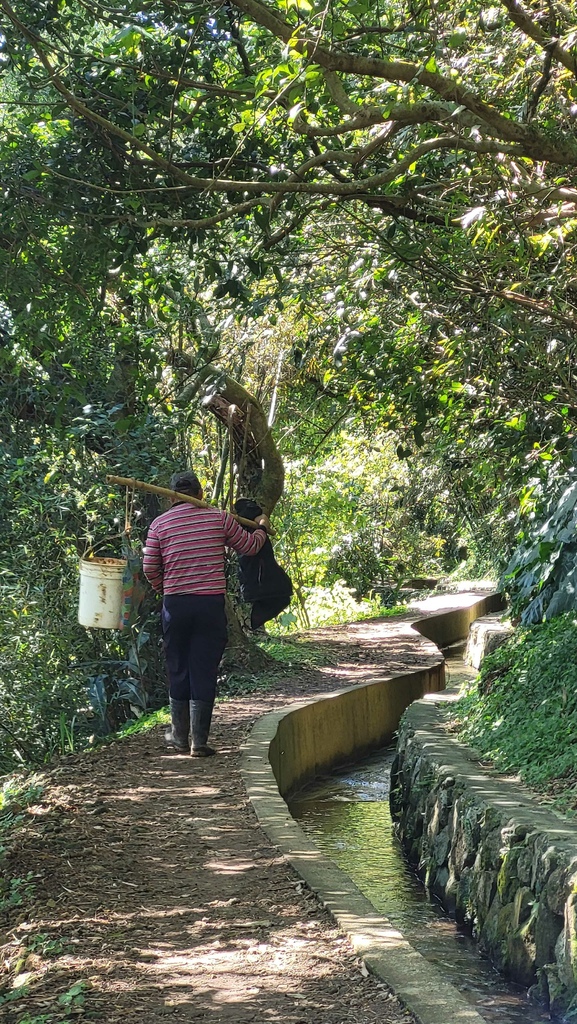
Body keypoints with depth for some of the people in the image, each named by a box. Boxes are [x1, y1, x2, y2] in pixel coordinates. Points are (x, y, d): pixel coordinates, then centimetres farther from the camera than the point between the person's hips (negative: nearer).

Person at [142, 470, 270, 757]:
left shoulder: (160, 524, 2)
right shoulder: (219, 517, 1)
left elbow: (149, 568, 2)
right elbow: (249, 547, 12)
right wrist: (262, 528, 34)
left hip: (175, 604, 1)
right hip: (211, 603, -1)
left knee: (178, 670, 14)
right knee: (204, 672, 3)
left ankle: (180, 736, 24)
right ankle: (199, 741, 3)